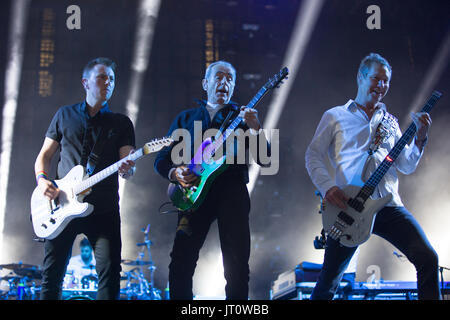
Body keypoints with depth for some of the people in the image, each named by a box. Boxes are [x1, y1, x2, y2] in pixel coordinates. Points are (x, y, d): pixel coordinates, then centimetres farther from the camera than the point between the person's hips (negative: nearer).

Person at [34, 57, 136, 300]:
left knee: (110, 272, -9)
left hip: (103, 208, -1)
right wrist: (42, 179, -5)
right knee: (52, 274, 3)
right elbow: (45, 154, 15)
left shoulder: (121, 122, 10)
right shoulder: (65, 114, 13)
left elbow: (127, 164, 2)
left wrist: (127, 169, -22)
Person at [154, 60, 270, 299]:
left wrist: (255, 128, -14)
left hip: (232, 191, -1)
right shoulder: (186, 118, 19)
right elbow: (161, 159, 18)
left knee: (237, 265, -5)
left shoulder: (242, 116, 15)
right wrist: (175, 173, -4)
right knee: (181, 260, -7)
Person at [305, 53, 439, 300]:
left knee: (428, 258, -13)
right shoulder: (335, 116, 11)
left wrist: (420, 137, 0)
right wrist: (328, 187, -11)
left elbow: (407, 166, 16)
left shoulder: (390, 122, 21)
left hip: (388, 204, 3)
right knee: (329, 279, 0)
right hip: (347, 206, -3)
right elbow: (313, 155, 4)